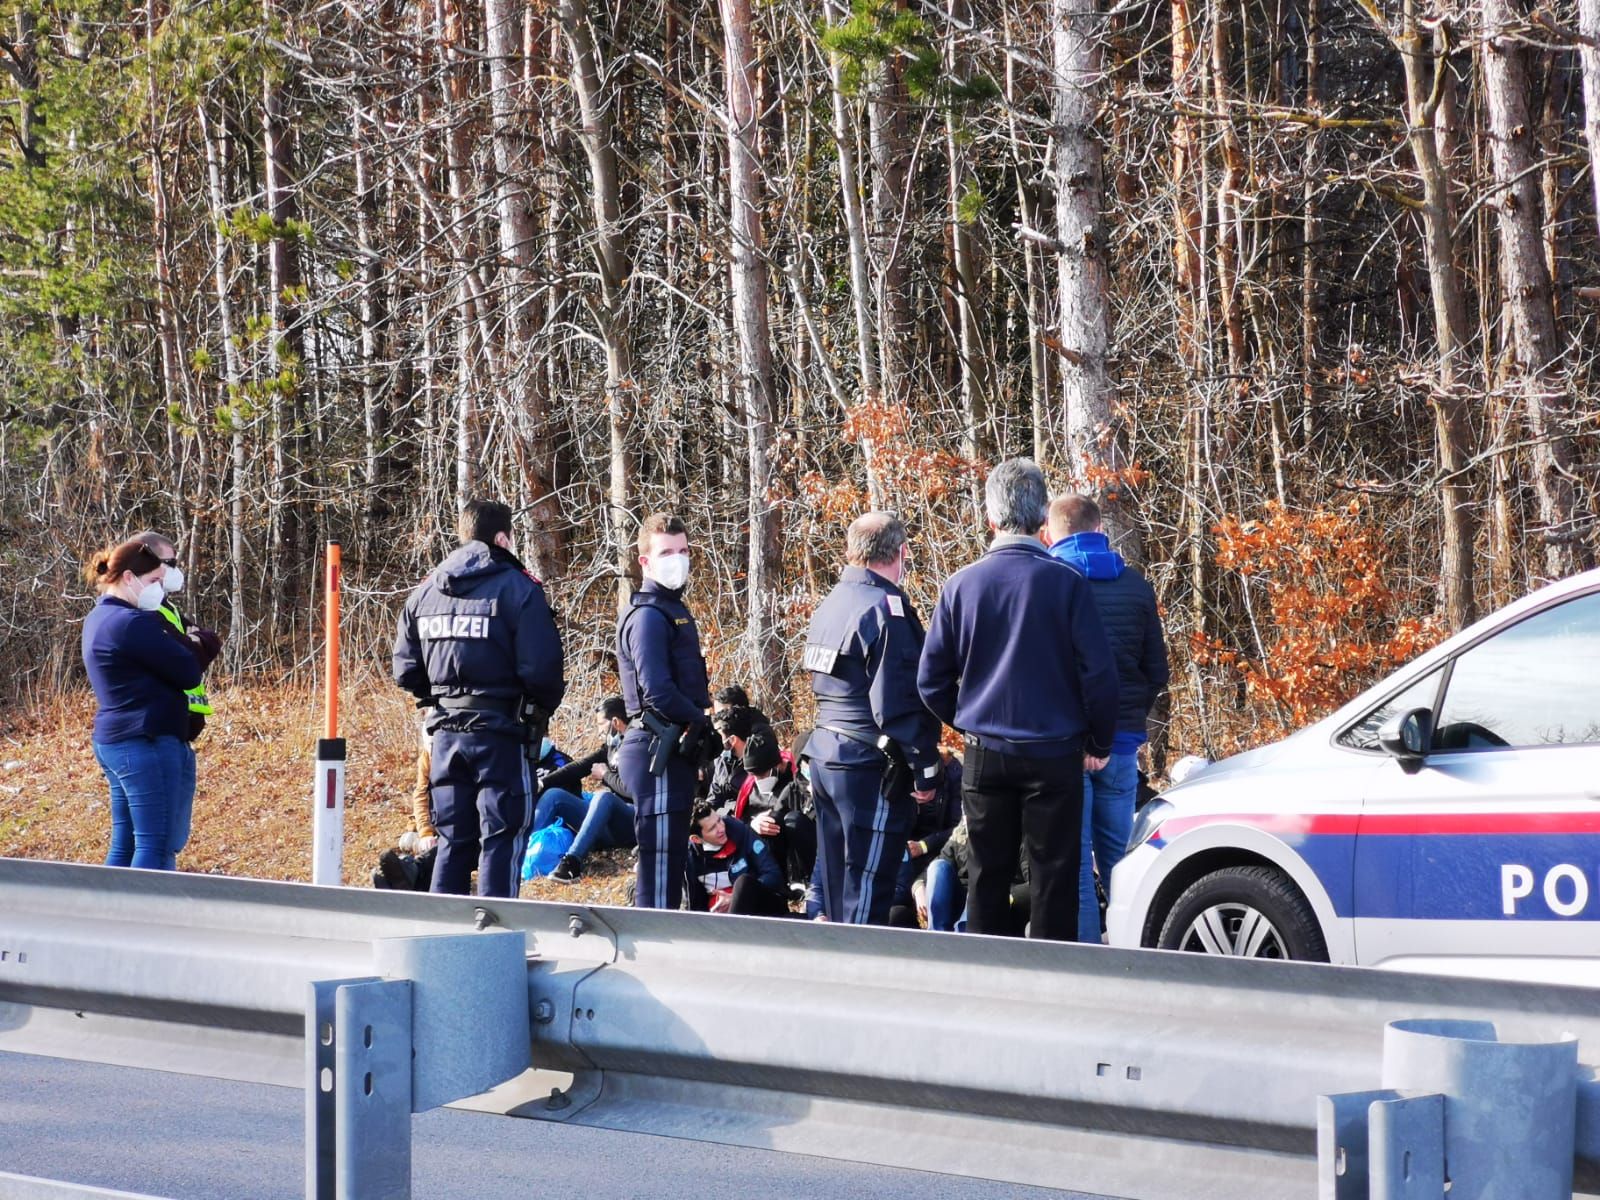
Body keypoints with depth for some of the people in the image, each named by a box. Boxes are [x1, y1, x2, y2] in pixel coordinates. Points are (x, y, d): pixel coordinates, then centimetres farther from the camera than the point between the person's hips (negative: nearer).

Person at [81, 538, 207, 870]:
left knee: (124, 846, 11)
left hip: (111, 740, 10)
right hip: (148, 743, -10)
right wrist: (198, 648, 5)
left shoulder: (99, 618, 15)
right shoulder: (132, 623, -16)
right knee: (156, 846, -9)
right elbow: (189, 674, -13)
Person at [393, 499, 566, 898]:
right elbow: (540, 667, -17)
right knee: (501, 837, -1)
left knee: (453, 840, 13)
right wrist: (544, 705, 2)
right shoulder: (518, 588, -10)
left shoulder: (425, 591, 8)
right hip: (501, 730, -6)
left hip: (445, 732, 6)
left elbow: (406, 670, 8)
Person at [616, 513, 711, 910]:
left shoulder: (675, 610, 19)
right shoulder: (648, 616, -13)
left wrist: (698, 723, 7)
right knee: (660, 857, -10)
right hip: (658, 751, -10)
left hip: (676, 749, 10)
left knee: (672, 854, 15)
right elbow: (656, 689, -22)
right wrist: (699, 721, -12)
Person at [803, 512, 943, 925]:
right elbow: (898, 702, -20)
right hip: (870, 766, -9)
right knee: (867, 894, -6)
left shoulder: (831, 604, 14)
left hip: (825, 756, 9)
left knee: (837, 888, 15)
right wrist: (925, 769, -15)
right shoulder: (885, 609, -15)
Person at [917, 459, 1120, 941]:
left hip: (985, 754, 3)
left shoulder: (962, 585, -2)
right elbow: (1099, 671, -10)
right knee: (1053, 877, 3)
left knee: (988, 875, 11)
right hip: (1054, 752, -3)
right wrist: (1098, 743, 3)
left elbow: (932, 680, 2)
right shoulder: (1065, 582, -10)